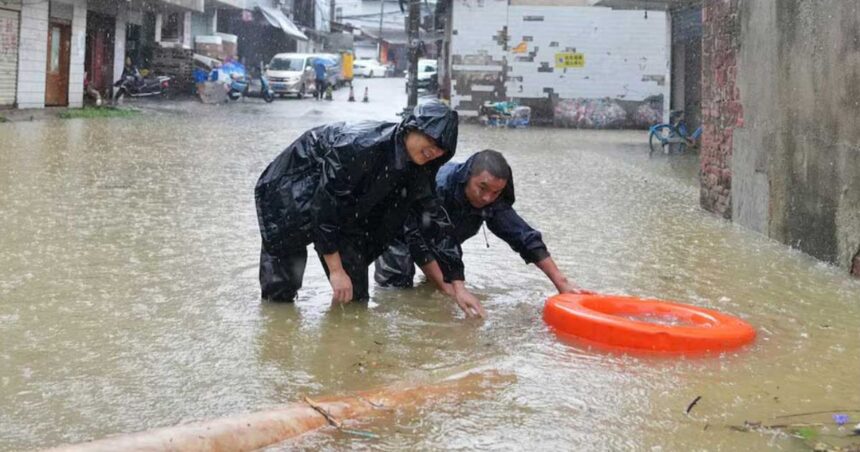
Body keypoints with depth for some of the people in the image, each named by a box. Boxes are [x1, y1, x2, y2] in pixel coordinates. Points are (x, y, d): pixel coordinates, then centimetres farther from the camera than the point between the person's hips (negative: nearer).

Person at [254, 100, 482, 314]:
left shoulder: (417, 168, -15)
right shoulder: (359, 145, -37)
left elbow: (434, 219, -9)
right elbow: (324, 206, -33)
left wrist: (458, 285, -12)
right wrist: (336, 270, -29)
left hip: (344, 210, 6)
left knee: (355, 294, -4)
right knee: (281, 293, -5)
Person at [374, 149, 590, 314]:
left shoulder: (494, 202, -26)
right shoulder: (436, 187, -42)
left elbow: (525, 238, -24)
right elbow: (417, 241, -39)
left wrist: (561, 282, -32)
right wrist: (447, 288, -42)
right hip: (402, 231, -5)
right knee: (397, 288, -12)